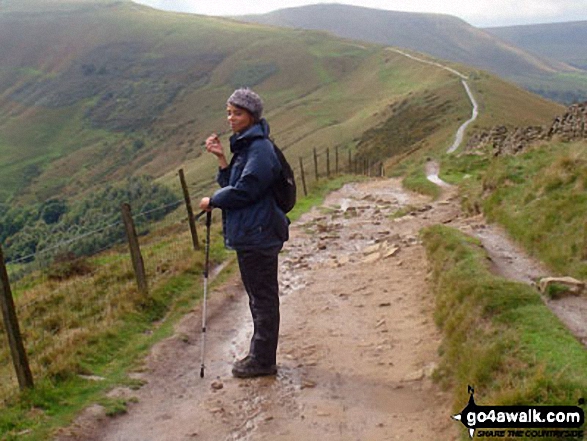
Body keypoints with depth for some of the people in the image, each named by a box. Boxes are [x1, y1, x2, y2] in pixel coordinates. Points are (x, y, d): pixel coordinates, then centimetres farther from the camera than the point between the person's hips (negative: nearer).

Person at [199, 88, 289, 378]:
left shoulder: (260, 150, -17)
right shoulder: (244, 146, 15)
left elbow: (243, 191, -22)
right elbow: (231, 185, 13)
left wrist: (212, 201, -8)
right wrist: (221, 158, 1)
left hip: (258, 237, -11)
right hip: (248, 235, 11)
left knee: (263, 298, -1)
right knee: (258, 297, 18)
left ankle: (263, 361, 9)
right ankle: (260, 355, 31)